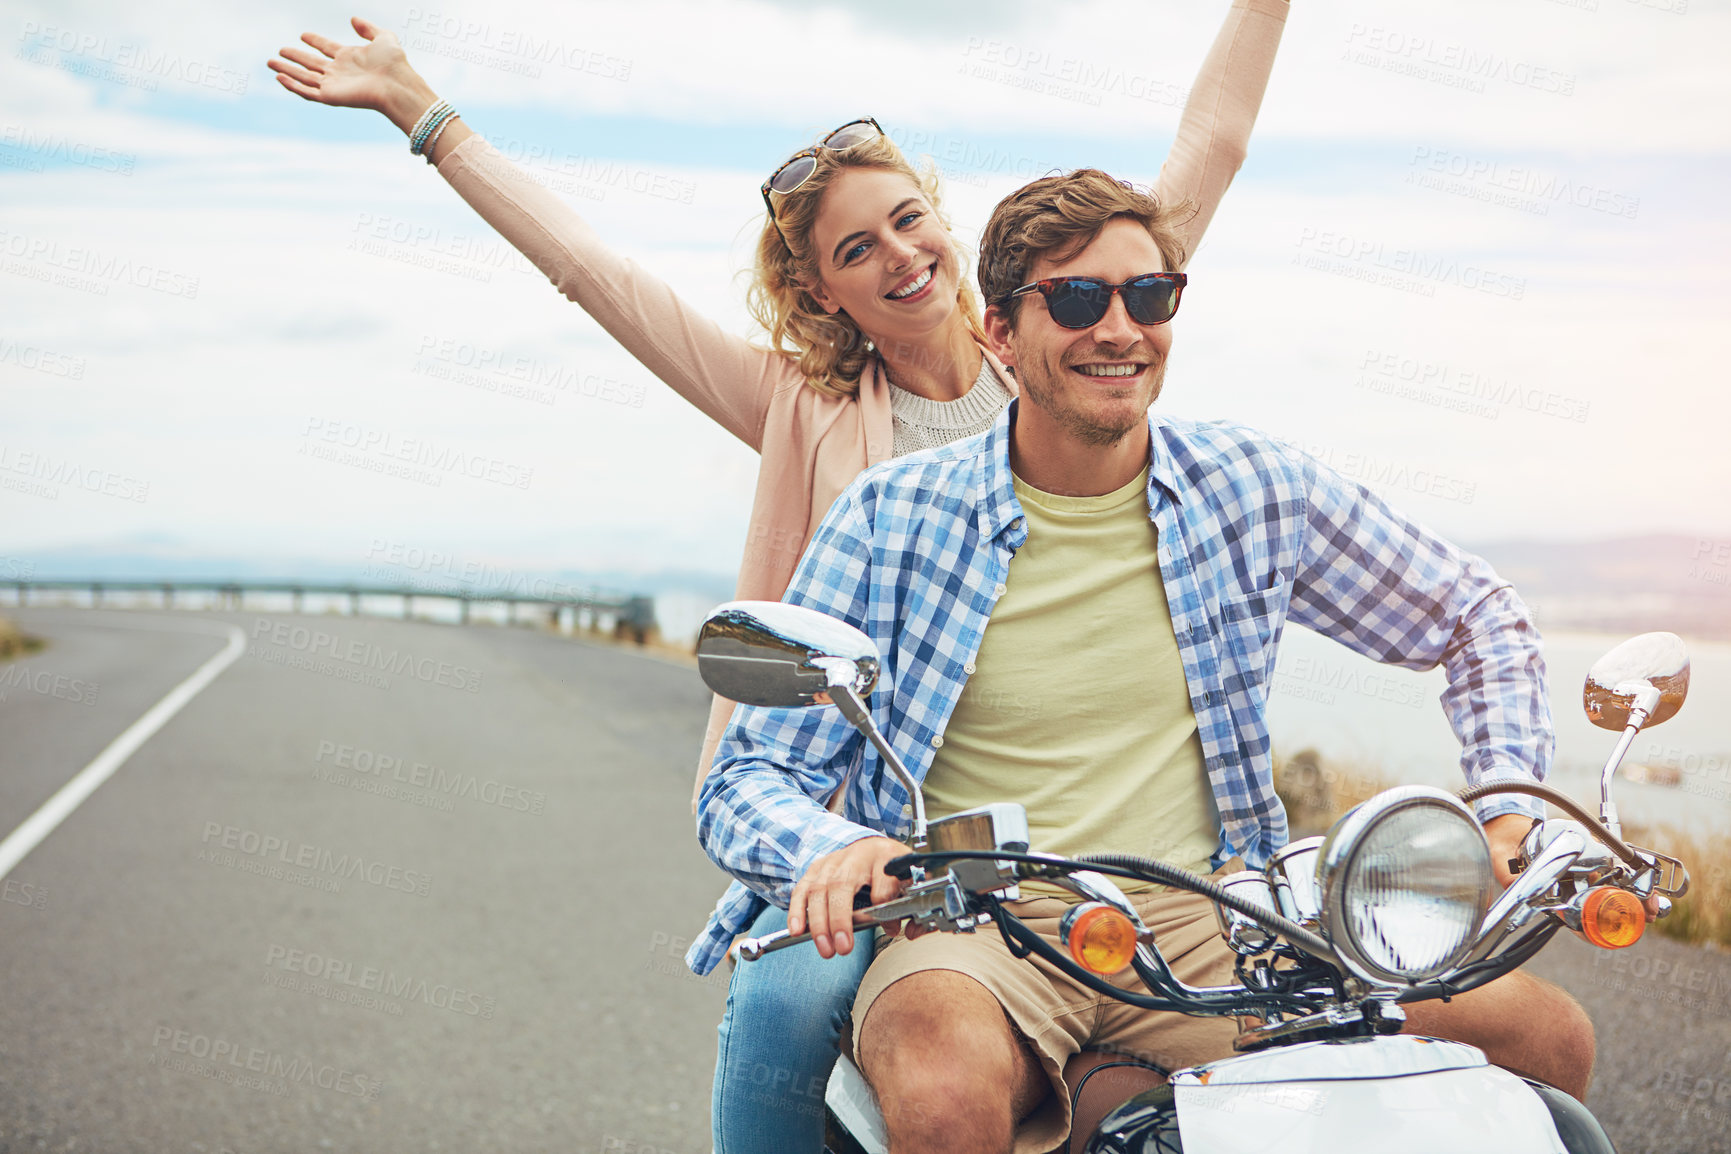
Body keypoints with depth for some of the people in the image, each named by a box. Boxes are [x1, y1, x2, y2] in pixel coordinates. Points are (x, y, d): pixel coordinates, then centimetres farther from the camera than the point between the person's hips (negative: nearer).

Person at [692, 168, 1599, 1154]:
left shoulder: (1254, 487, 6)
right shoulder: (891, 517, 0)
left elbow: (1480, 621, 17)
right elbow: (747, 780, 0)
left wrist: (1509, 810, 0)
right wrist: (833, 850, -23)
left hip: (1207, 927, 3)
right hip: (975, 936, -3)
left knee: (1546, 1034, -13)